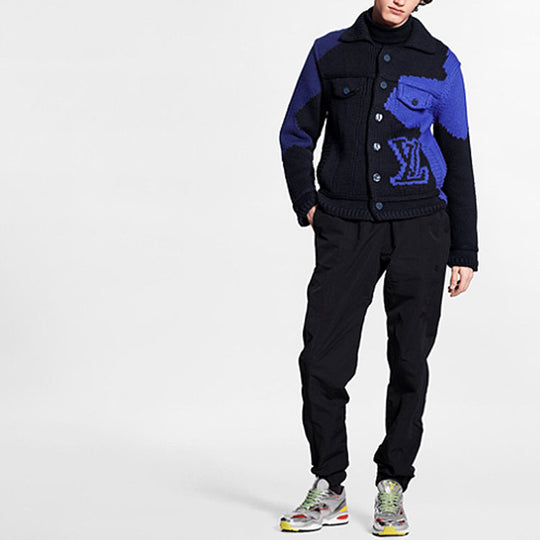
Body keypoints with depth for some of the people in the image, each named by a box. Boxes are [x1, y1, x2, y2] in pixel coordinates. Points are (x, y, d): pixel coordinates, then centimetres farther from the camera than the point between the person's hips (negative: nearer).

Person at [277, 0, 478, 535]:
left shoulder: (439, 63, 4)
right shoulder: (331, 53, 5)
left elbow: (458, 160, 7)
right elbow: (296, 135, 16)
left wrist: (464, 251, 5)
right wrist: (306, 205, 2)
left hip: (419, 228, 0)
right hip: (346, 228, 1)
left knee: (409, 360, 1)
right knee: (322, 359, -6)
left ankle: (392, 489, 13)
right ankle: (329, 489, 7)